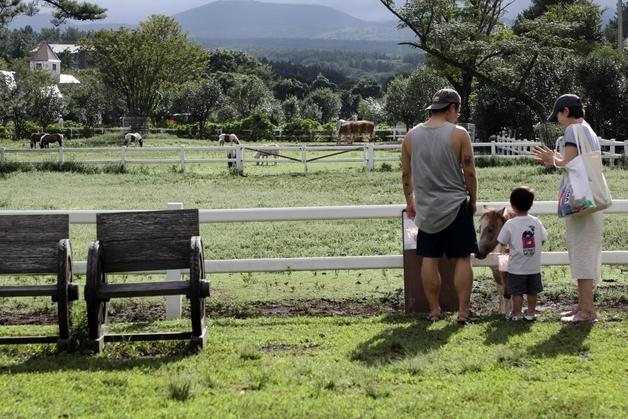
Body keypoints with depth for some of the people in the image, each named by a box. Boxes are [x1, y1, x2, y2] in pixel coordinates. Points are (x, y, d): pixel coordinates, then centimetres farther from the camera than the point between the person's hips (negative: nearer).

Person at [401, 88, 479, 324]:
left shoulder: (411, 136, 3)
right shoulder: (458, 134, -9)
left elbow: (406, 174, 9)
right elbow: (469, 173, -8)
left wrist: (410, 202, 22)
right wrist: (473, 200, 6)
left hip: (426, 208, 3)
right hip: (455, 206, -3)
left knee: (429, 260, 8)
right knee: (462, 259, 3)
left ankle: (434, 310, 12)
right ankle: (463, 311, 2)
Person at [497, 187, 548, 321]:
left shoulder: (510, 224, -12)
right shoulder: (536, 222, -3)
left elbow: (502, 243, -8)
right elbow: (543, 240, 4)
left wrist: (508, 249, 13)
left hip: (517, 266, -3)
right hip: (534, 266, 3)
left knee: (517, 291, 4)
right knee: (532, 291, 13)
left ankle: (516, 314, 9)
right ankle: (531, 313, 19)